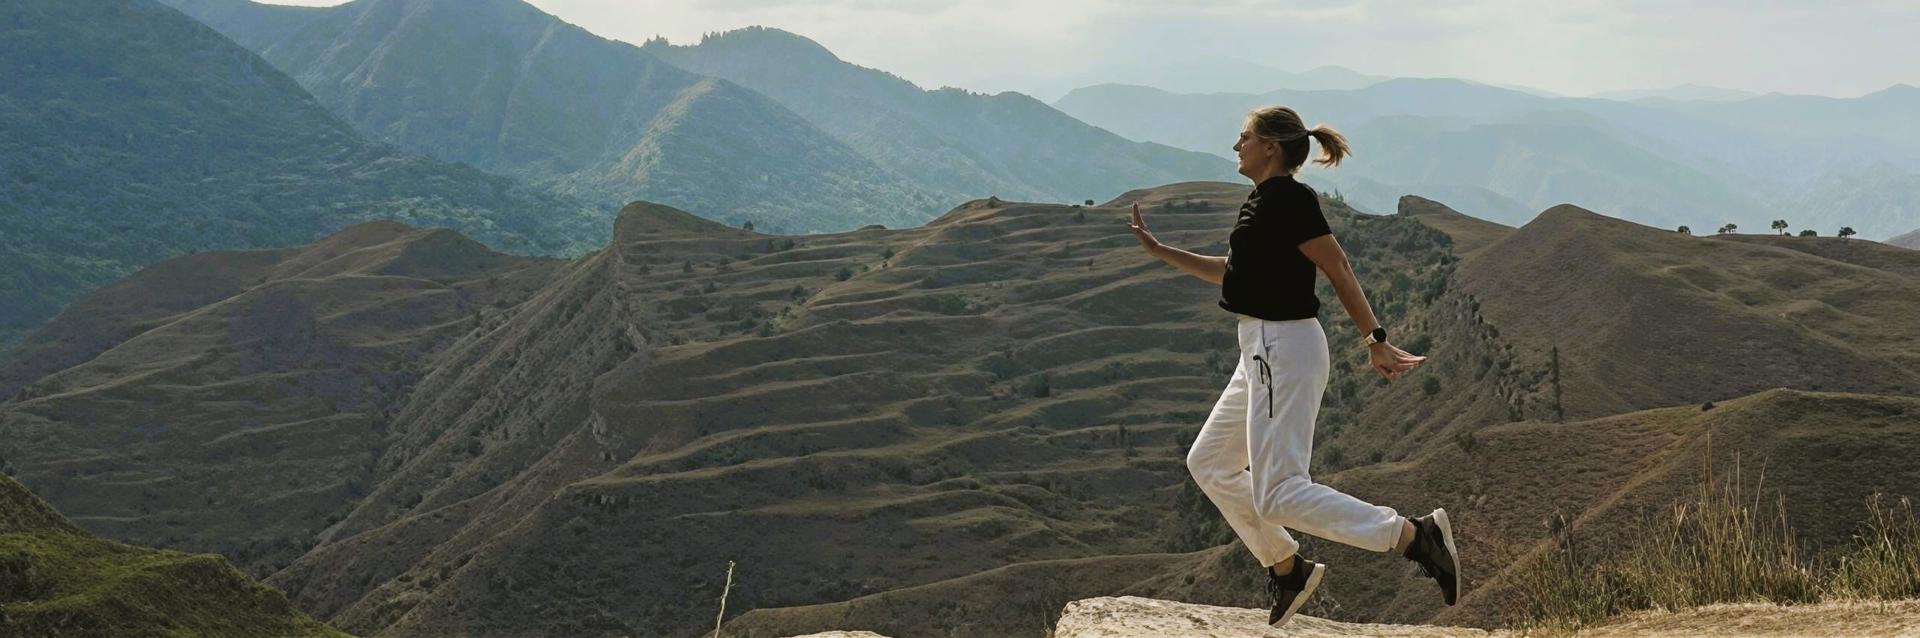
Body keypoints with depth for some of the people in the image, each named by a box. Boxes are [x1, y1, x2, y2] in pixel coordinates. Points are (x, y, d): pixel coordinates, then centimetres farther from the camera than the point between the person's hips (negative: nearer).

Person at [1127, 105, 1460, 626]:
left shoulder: (1290, 198, -16)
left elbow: (1338, 269, -17)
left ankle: (1417, 537, -10)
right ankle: (1286, 568, 26)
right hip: (1262, 352, 10)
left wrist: (1375, 340, -18)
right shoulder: (1263, 200, 14)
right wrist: (1160, 251, 27)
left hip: (1283, 349, -10)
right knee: (1209, 464, 18)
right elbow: (1233, 271, 26)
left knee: (1278, 494, -10)